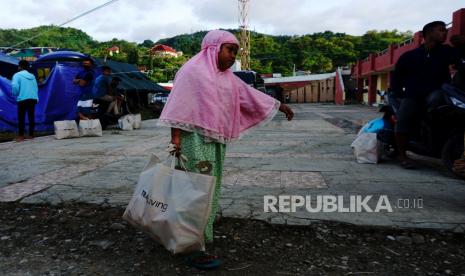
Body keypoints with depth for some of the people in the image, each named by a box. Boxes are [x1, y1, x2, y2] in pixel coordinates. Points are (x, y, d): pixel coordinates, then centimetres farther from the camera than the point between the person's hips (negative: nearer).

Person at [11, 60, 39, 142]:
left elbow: (15, 86, -17)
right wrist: (36, 98, 14)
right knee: (31, 117, 9)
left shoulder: (17, 75, -3)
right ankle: (31, 135, 12)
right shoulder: (32, 76, 13)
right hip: (33, 99, 5)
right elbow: (36, 88, 9)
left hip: (23, 99, -5)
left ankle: (21, 136, 1)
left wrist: (16, 94, 1)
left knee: (21, 118, 1)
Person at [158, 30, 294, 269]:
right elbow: (179, 104, -10)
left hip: (217, 140, 8)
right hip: (196, 137, -8)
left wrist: (279, 105, 26)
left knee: (211, 189, 11)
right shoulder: (192, 69, -3)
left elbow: (250, 94, 23)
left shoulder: (226, 76, 19)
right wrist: (176, 136, -17)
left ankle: (203, 234, 24)